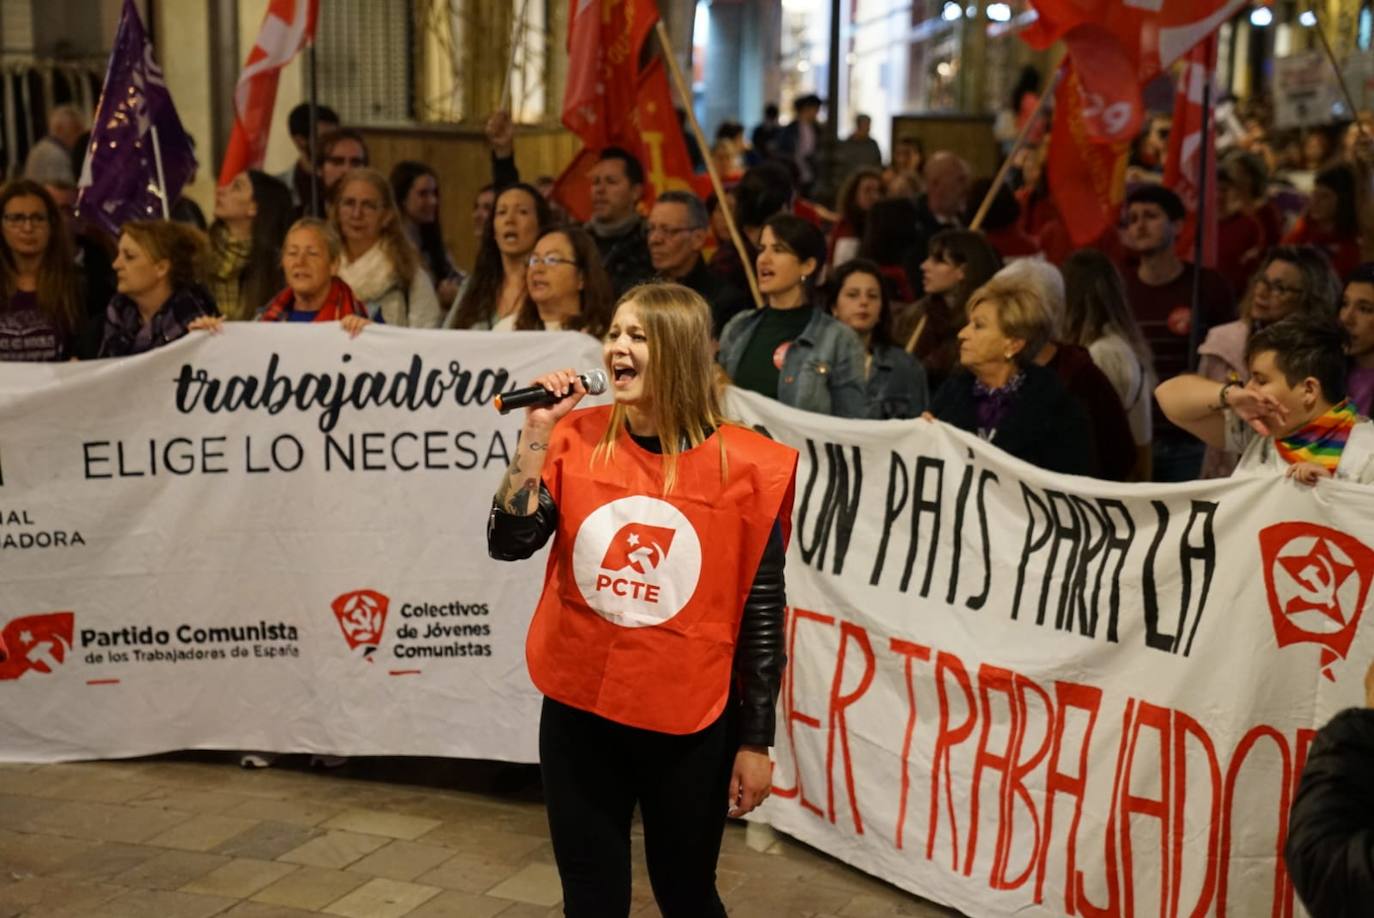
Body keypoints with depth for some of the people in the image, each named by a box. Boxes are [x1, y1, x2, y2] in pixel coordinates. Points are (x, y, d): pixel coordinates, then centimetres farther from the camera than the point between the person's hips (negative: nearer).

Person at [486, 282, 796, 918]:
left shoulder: (742, 466, -11)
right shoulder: (577, 440, -3)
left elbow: (761, 609, -6)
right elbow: (509, 544, -10)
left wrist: (756, 742, -3)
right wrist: (536, 436, -19)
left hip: (688, 721, -2)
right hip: (578, 710, 3)